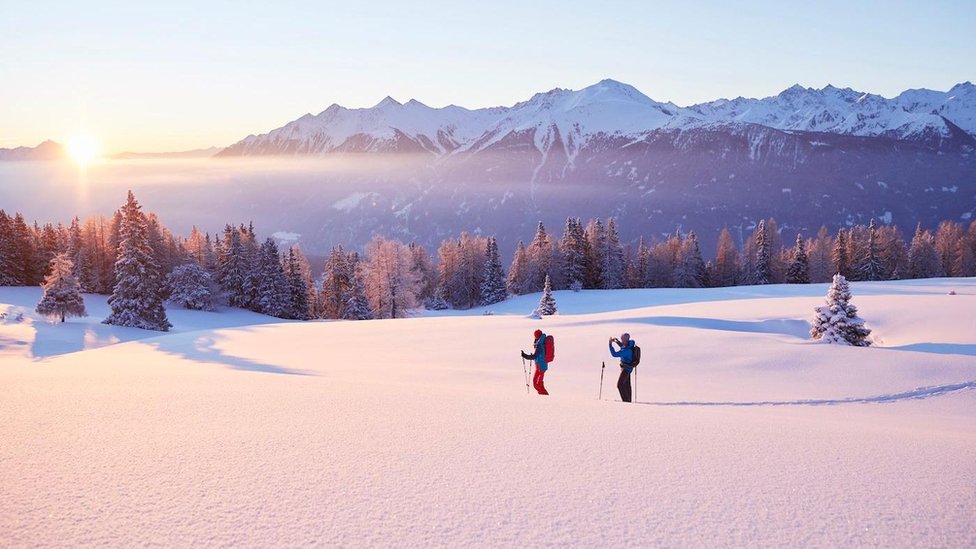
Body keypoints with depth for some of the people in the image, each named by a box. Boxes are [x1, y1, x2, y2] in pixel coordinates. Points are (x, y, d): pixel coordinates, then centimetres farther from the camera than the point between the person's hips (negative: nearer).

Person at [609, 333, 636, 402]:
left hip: (626, 368, -10)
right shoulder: (630, 342, -7)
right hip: (627, 367, 10)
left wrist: (610, 344, -31)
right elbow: (623, 346, 16)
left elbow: (614, 354, -35)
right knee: (626, 384, 19)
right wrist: (617, 341, 0)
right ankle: (628, 400, 30)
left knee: (620, 385, -12)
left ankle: (626, 400, -10)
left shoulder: (627, 350, -35)